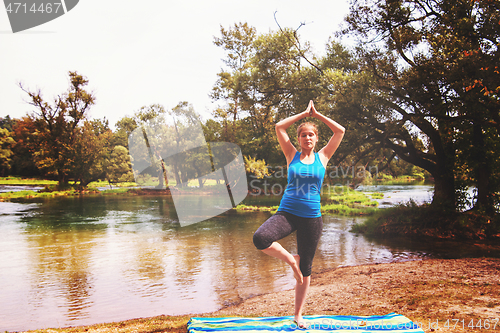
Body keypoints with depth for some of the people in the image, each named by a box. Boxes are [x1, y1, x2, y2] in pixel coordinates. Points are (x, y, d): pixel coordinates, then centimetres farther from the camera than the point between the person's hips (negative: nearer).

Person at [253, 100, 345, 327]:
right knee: (260, 239, -30)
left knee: (306, 269, 9)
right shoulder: (292, 155, 5)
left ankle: (298, 315, 26)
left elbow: (340, 131, 4)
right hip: (287, 213, -1)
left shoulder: (323, 157, 6)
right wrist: (304, 113, 6)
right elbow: (279, 127, 1)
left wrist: (317, 115, 8)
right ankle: (290, 259, -1)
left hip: (312, 218, 1)